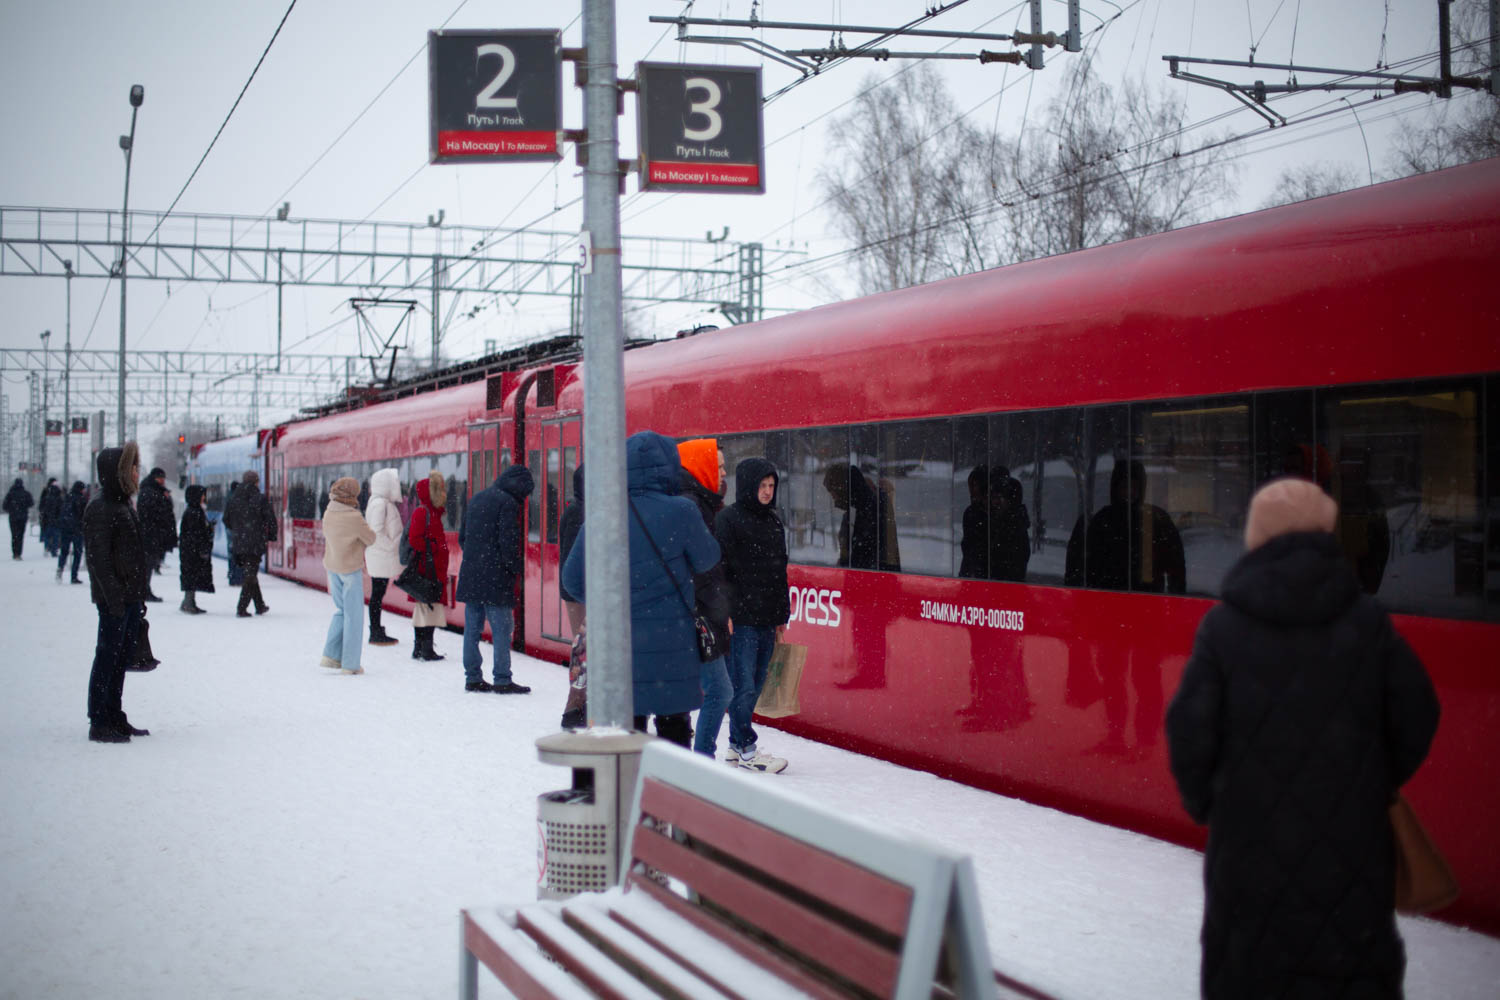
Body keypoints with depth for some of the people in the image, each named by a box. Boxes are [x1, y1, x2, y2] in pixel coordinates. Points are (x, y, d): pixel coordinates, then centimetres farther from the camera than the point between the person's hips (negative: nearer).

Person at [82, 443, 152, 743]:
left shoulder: (124, 506, 16)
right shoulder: (100, 509, -12)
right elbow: (99, 558, -18)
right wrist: (114, 597, -22)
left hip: (130, 598, 9)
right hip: (114, 599, -9)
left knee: (122, 659, 13)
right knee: (107, 658, -4)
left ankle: (114, 718, 21)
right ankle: (99, 723, 1)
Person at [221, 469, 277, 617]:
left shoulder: (233, 498, 4)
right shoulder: (259, 498, -9)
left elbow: (226, 520, 12)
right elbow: (271, 520, -9)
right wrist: (271, 537, 7)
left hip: (239, 543, 5)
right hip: (256, 544, -5)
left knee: (249, 573, 18)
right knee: (250, 575, 0)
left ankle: (260, 605, 26)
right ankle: (242, 608, -7)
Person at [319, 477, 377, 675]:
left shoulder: (328, 513, -3)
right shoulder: (354, 517, -22)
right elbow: (371, 539, -11)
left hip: (332, 567, 6)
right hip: (351, 569, -6)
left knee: (341, 610, 20)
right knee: (353, 615, 3)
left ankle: (331, 655, 15)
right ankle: (350, 664, 6)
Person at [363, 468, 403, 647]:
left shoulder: (385, 503, 16)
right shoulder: (379, 503, -15)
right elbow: (377, 531, -21)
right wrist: (391, 547, -17)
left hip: (383, 556, 10)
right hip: (381, 556, -10)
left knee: (378, 594, 13)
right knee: (377, 594, -5)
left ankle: (377, 631, 19)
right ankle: (376, 634, -1)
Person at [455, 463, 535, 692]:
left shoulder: (477, 498, 14)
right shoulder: (508, 503, -11)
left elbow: (462, 535, 18)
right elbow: (508, 542, -17)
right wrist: (515, 569, -5)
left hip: (470, 574, 8)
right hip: (496, 578, -8)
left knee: (472, 628, 10)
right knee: (502, 628, -3)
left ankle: (473, 677, 13)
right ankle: (502, 680, -3)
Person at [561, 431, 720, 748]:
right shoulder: (679, 511, -13)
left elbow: (573, 579, 7)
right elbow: (706, 558, 3)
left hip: (615, 637, 4)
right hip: (668, 637, -4)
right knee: (673, 724, 8)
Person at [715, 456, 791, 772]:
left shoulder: (773, 522, 16)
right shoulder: (728, 519, -7)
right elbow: (721, 568, -12)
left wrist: (783, 615, 21)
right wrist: (725, 613, -17)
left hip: (766, 619, 8)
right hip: (740, 619, -7)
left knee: (755, 684, 11)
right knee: (743, 685, -6)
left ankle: (737, 743, 22)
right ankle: (746, 749, 0)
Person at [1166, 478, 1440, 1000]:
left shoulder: (1224, 625, -8)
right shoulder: (1366, 620, -3)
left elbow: (1191, 728, -11)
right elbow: (1415, 719, -1)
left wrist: (1201, 799, 6)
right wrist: (1378, 786, 14)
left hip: (1253, 838, -1)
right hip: (1351, 838, 1)